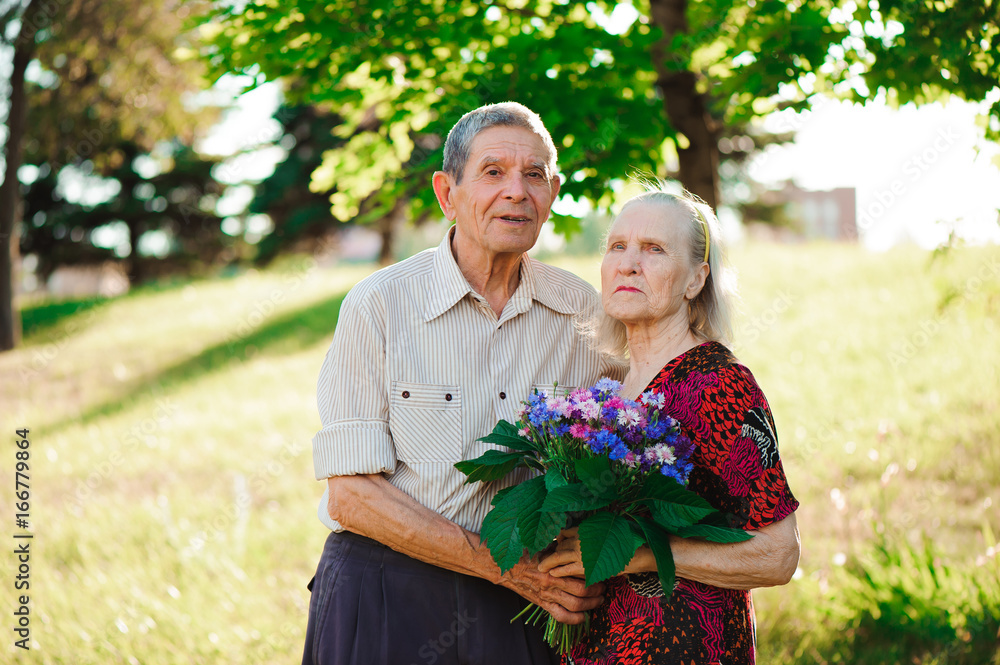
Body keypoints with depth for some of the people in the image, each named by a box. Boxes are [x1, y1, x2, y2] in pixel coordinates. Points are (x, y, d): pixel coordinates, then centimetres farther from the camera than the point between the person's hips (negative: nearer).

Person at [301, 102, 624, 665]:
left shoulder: (583, 312, 0)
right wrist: (507, 567, -19)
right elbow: (352, 495, -13)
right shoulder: (378, 306, -9)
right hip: (384, 600, -2)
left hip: (517, 615, 3)